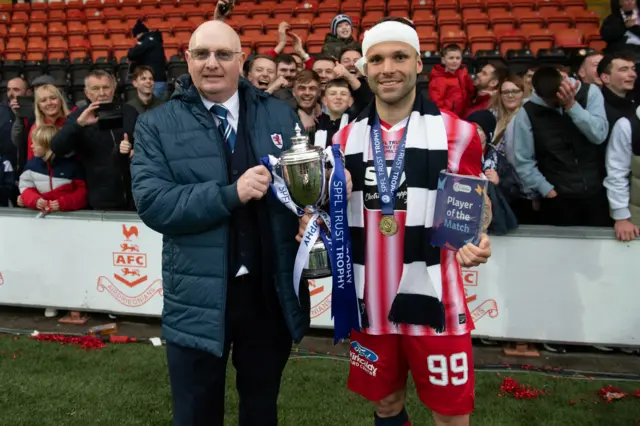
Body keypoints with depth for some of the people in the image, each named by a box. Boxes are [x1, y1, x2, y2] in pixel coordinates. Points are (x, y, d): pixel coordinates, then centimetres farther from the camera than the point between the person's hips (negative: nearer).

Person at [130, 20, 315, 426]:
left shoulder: (280, 115, 3)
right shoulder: (157, 125, -2)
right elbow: (151, 202, -13)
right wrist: (231, 194, -23)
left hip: (272, 292, 2)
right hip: (198, 297, -2)